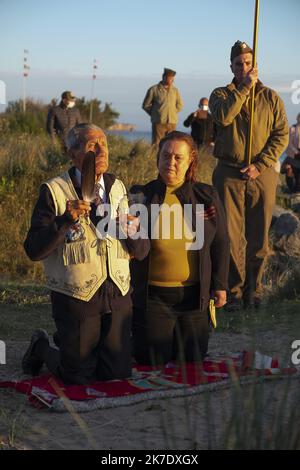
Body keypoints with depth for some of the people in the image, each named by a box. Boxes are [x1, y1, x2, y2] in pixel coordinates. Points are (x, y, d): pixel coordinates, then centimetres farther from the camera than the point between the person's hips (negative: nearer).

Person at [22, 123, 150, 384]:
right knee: (77, 378, 4)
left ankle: (67, 343, 36)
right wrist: (65, 220, -29)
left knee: (119, 373, 10)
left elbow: (141, 252, 4)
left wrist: (133, 234, -19)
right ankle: (41, 347, 34)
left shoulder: (119, 188, 4)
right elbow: (34, 250, -16)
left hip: (117, 294, 5)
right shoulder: (54, 191, -10)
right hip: (76, 296, -4)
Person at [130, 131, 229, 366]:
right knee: (152, 362, 6)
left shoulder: (207, 196, 1)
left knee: (193, 360, 11)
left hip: (194, 296, 1)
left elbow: (220, 243, 7)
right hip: (152, 296, -1)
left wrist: (220, 285, 4)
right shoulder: (141, 197, -4)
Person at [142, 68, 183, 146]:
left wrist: (172, 113, 11)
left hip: (172, 123, 4)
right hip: (159, 122, -4)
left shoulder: (175, 91, 9)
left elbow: (180, 105, 21)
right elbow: (146, 105, 6)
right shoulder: (154, 89, 0)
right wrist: (155, 114, 6)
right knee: (156, 143, -6)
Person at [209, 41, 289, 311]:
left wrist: (260, 165, -11)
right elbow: (223, 116, -16)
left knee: (258, 238, 6)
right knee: (231, 236, -2)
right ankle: (234, 291, 9)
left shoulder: (270, 98, 7)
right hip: (229, 174, -1)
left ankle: (254, 289, 19)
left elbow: (282, 135, 0)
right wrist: (245, 87, -15)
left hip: (262, 175, 1)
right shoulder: (221, 94, 7)